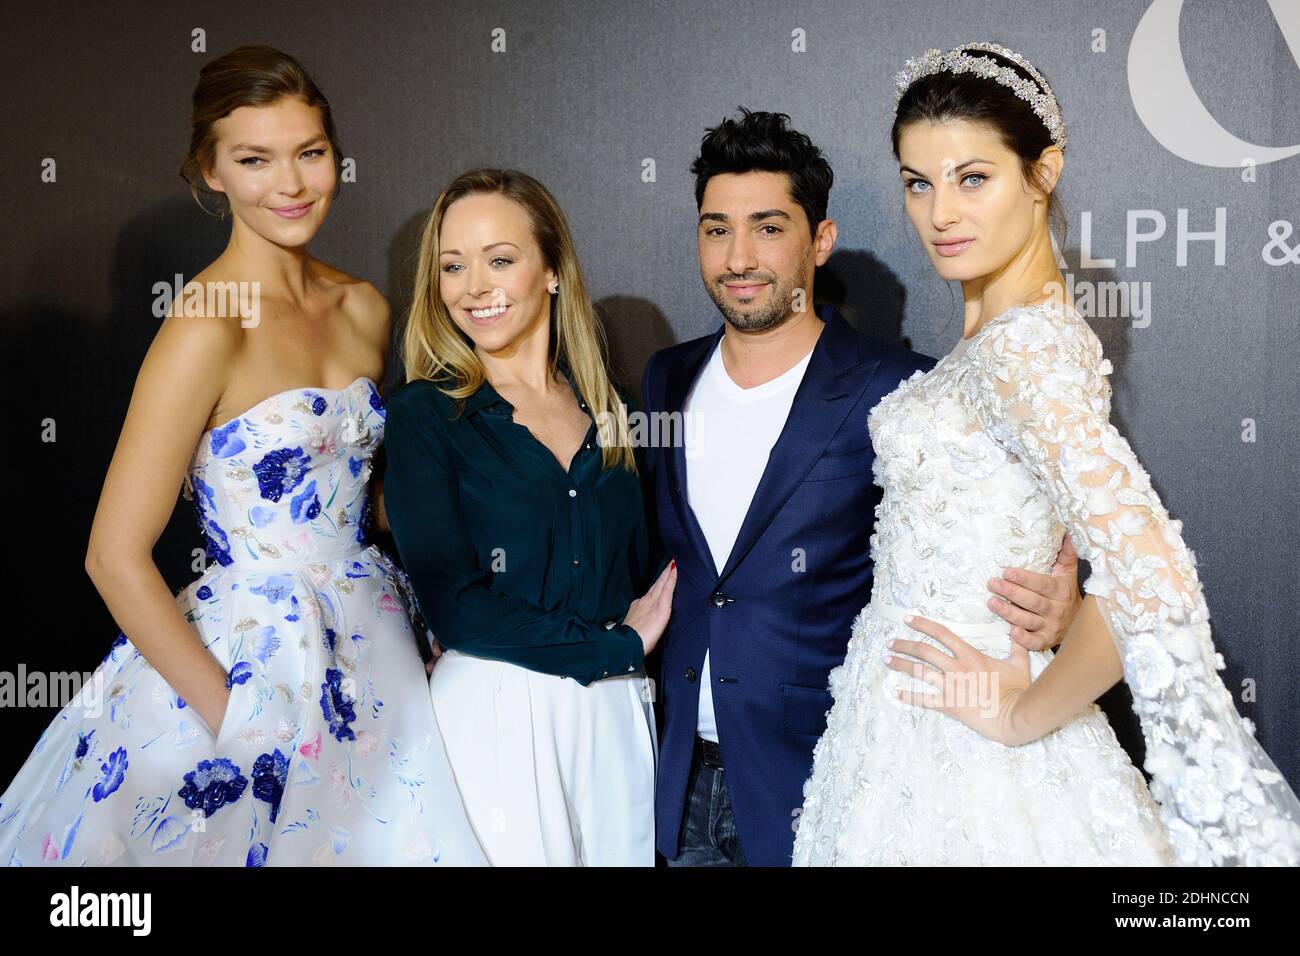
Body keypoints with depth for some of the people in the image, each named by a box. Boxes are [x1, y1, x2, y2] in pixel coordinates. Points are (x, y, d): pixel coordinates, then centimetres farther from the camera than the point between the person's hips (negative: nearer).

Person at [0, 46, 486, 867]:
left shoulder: (364, 309, 3)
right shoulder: (207, 329, -17)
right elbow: (116, 558, -17)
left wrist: (423, 630, 5)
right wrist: (239, 719, -16)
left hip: (373, 647, 7)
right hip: (254, 658, -6)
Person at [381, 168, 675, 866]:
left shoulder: (604, 409, 8)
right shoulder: (425, 415, -5)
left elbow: (639, 574, 11)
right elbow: (453, 605, -12)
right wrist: (616, 647, -9)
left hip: (616, 710, 4)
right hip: (494, 714, -4)